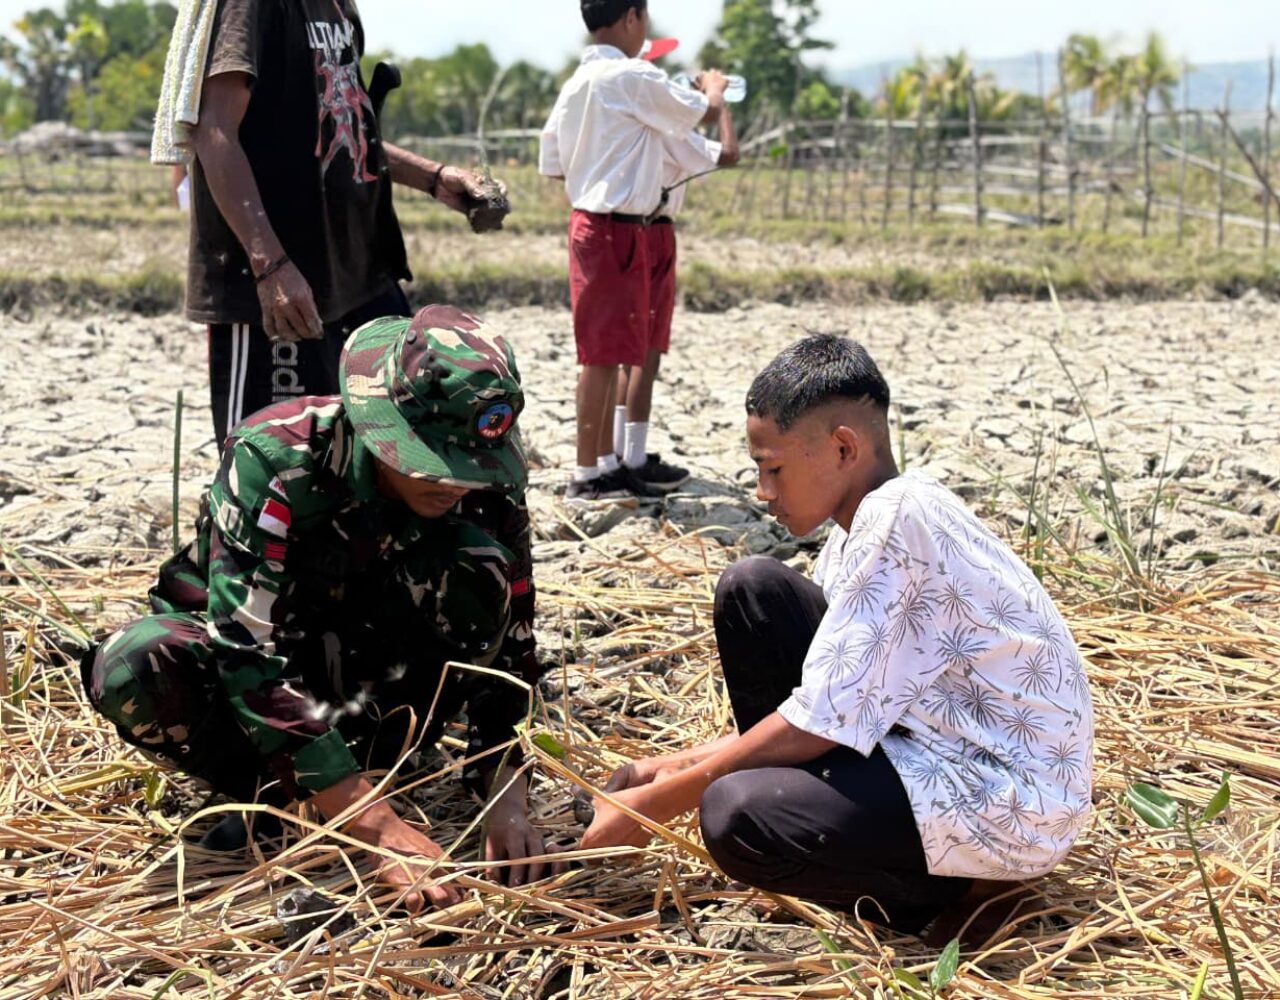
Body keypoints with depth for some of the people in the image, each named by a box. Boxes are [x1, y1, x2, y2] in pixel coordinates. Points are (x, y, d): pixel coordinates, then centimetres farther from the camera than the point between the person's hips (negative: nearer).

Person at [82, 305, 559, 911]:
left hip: (364, 667, 2)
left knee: (477, 562, -26)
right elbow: (250, 658, -39)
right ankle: (277, 790, -10)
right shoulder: (274, 461, -33)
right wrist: (379, 826, -43)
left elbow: (508, 652, -15)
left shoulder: (487, 489, -21)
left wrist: (507, 802, -30)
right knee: (134, 669, -37)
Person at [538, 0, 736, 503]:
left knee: (608, 351, 14)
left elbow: (552, 164, 15)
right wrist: (714, 85, 17)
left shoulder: (577, 83, 12)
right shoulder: (633, 77, -13)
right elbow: (708, 112, -5)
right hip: (617, 230, -9)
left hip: (591, 224, 9)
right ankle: (587, 475, 0)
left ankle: (607, 464, 22)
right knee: (603, 352, -5)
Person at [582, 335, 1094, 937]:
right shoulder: (861, 527, 6)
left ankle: (959, 886, -4)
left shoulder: (898, 516, -23)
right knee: (751, 591, 1)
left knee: (738, 817, -29)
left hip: (1015, 803, -9)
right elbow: (830, 711, 11)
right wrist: (677, 766, 5)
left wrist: (658, 803, -14)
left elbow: (820, 723, -23)